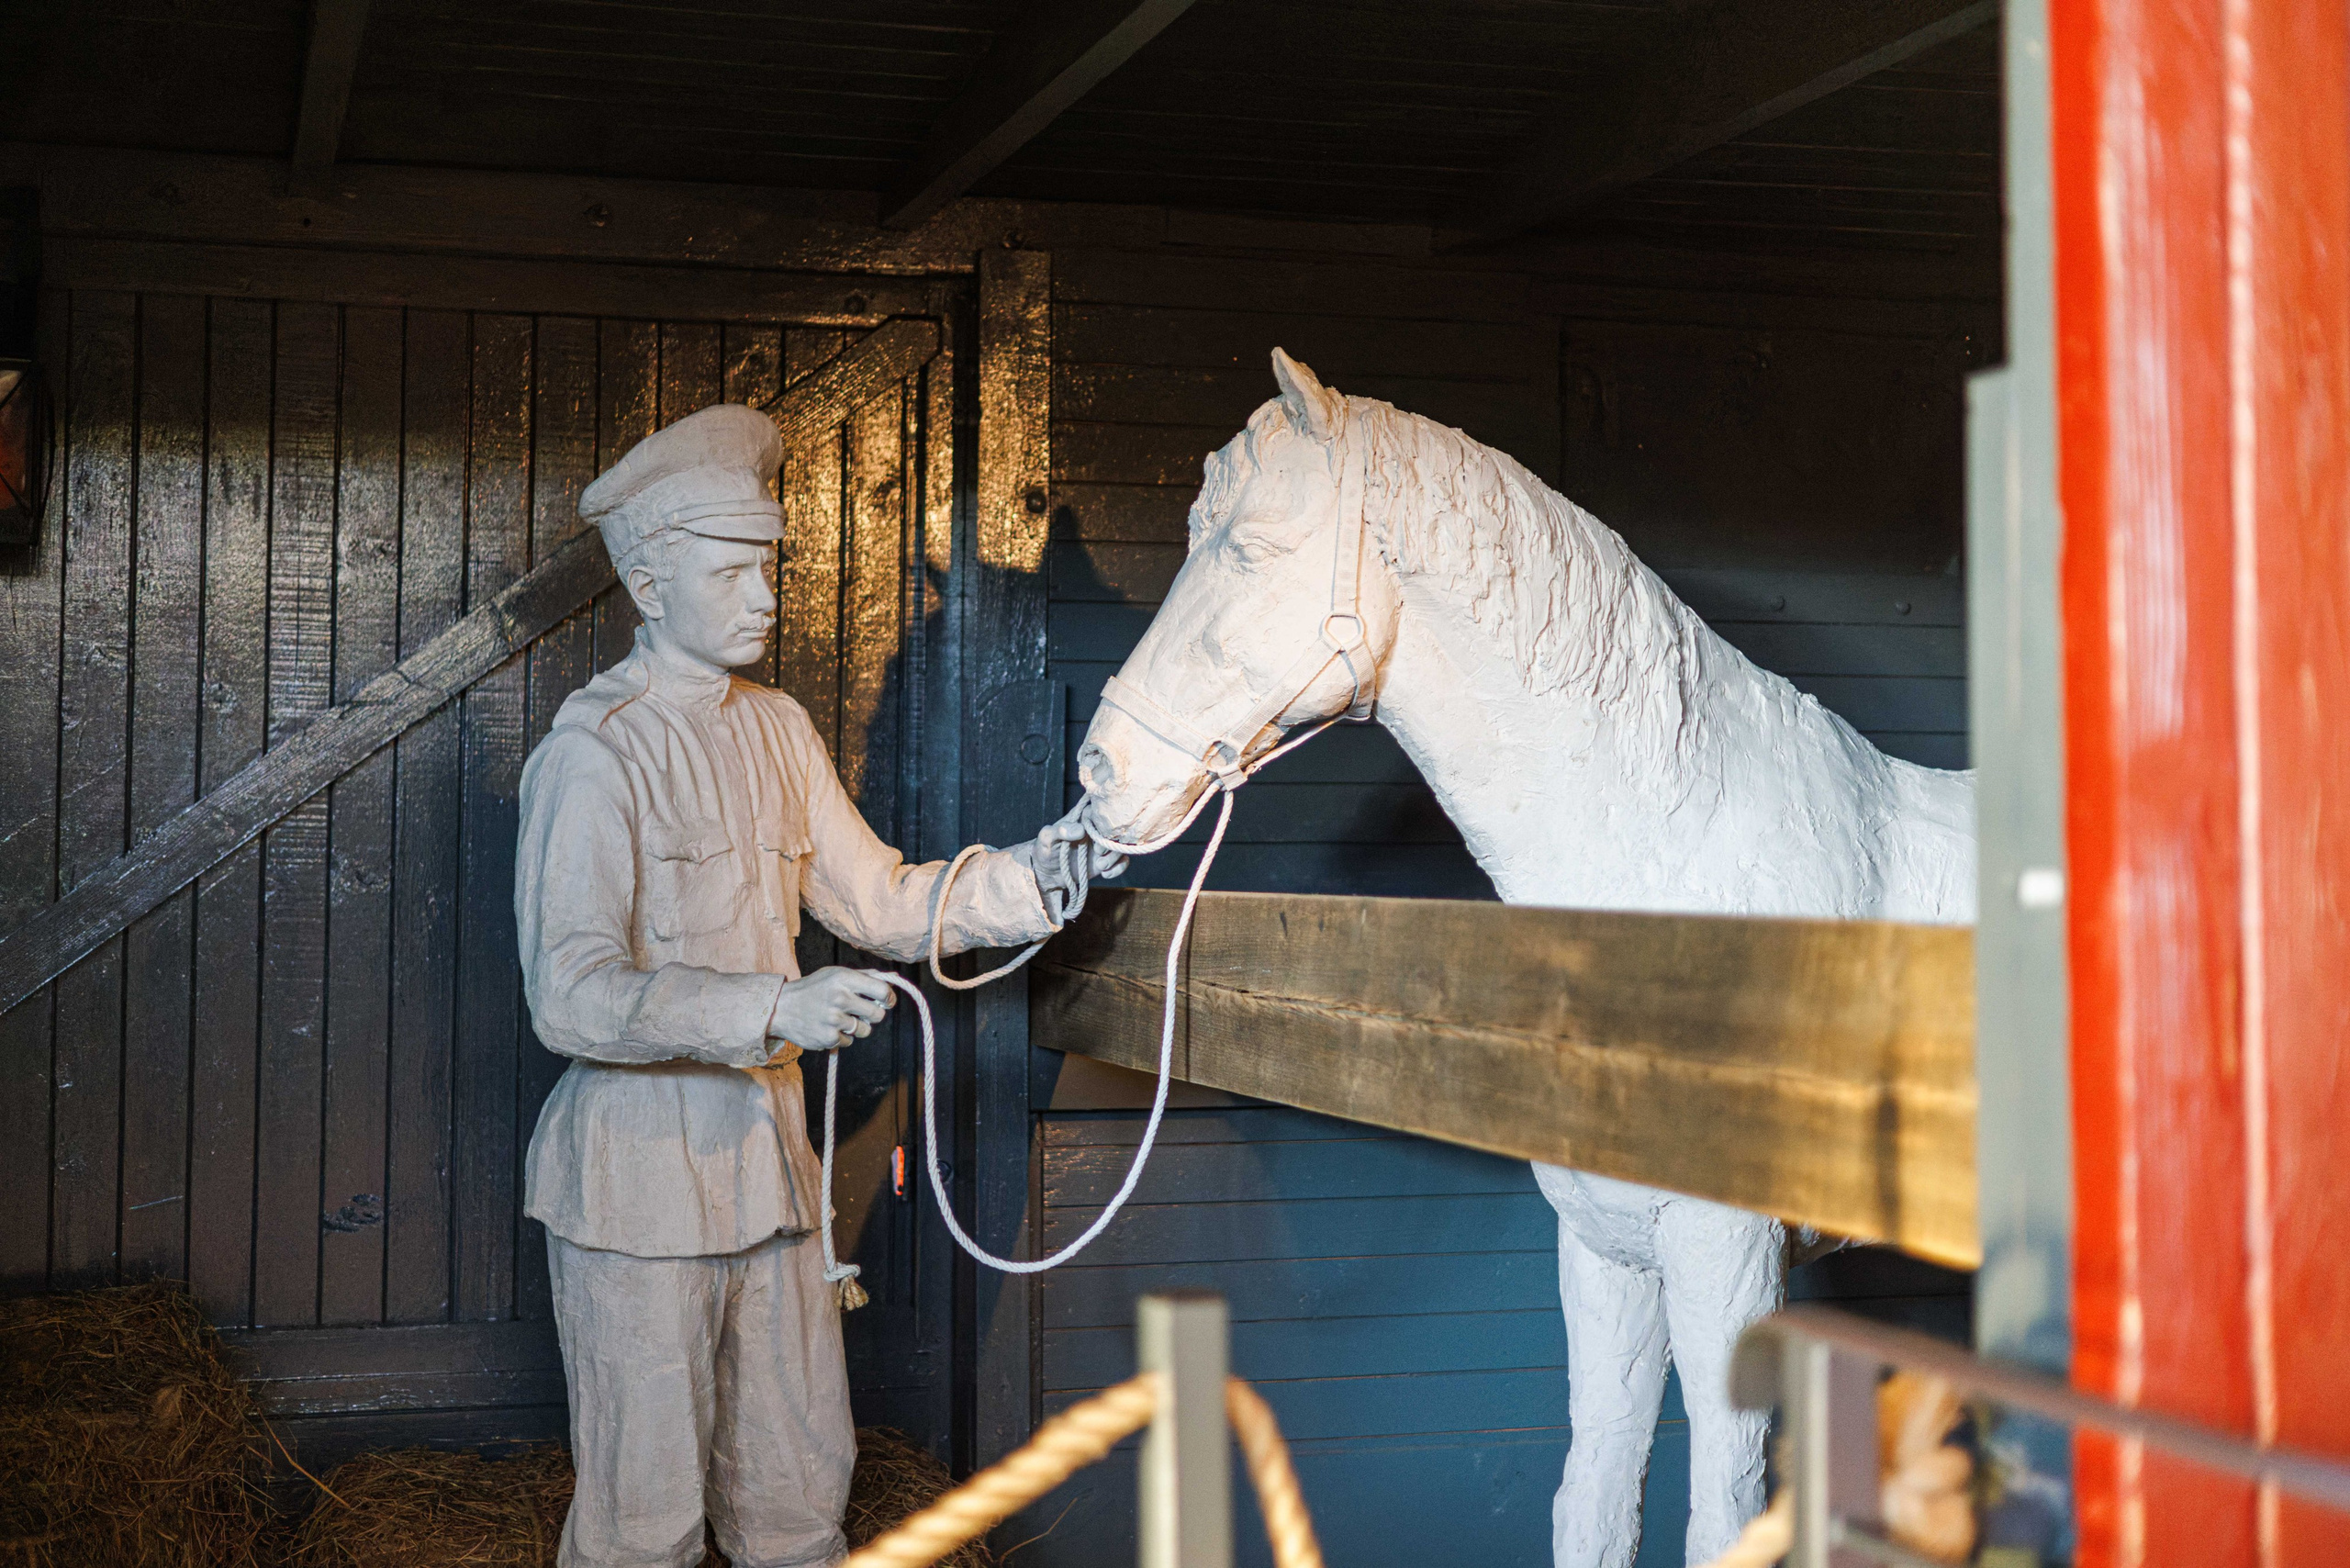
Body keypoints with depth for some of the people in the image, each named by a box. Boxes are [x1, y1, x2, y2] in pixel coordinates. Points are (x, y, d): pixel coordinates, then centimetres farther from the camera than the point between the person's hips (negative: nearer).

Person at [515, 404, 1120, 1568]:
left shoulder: (777, 729, 10)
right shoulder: (594, 752, -14)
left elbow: (877, 899, 10)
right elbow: (572, 999, -21)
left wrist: (1029, 876, -3)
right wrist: (774, 1010, -26)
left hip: (768, 1155, 7)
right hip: (637, 1171, -7)